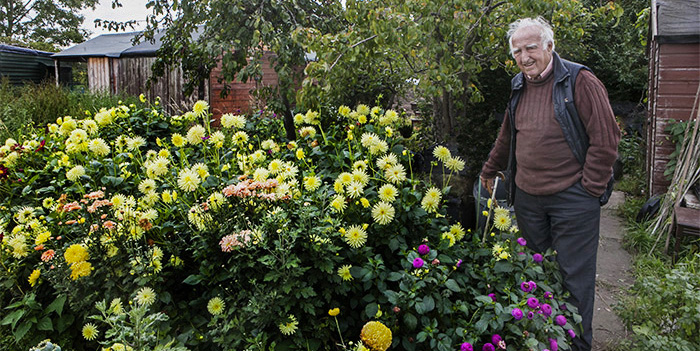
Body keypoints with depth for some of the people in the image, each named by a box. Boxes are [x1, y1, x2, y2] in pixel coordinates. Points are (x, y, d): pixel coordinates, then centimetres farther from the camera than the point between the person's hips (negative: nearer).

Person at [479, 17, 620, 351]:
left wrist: (588, 191, -10)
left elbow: (605, 139, -10)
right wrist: (489, 171, 31)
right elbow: (507, 136, 25)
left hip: (572, 199, -5)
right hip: (527, 197, 6)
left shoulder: (580, 81, -9)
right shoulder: (519, 87, 11)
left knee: (574, 276, 2)